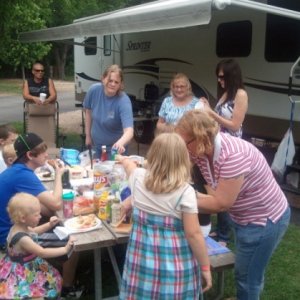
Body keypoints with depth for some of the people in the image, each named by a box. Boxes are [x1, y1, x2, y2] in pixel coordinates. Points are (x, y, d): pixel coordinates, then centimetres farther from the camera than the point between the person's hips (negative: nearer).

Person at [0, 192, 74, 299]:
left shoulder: (20, 227, -5)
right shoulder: (22, 238, -33)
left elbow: (33, 231, 19)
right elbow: (42, 252, -31)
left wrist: (49, 225, 9)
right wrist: (65, 249, -28)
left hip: (29, 266, 10)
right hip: (21, 273, -10)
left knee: (52, 278, 16)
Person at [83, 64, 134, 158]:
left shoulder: (123, 101, -29)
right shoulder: (94, 90, -17)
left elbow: (129, 131, -39)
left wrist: (120, 143, -60)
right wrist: (88, 135, 7)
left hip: (115, 147, -4)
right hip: (97, 145, 4)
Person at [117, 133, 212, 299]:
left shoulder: (139, 178, -3)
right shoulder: (185, 192, -16)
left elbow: (130, 165, 22)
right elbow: (193, 234, -14)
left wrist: (123, 159, 45)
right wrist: (205, 267, -3)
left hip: (142, 256, 4)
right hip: (174, 260, -3)